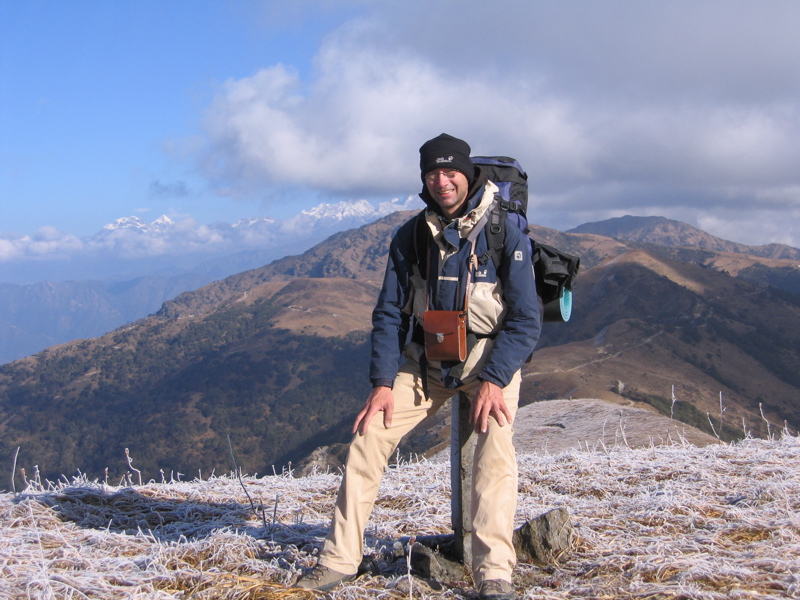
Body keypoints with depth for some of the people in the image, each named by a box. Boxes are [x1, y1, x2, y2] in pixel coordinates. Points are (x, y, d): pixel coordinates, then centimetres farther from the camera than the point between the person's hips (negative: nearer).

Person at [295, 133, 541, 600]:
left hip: (492, 356, -3)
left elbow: (526, 320, -13)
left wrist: (494, 380, -24)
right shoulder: (410, 236, -1)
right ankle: (340, 559, 1)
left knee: (495, 447, -28)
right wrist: (383, 381, -8)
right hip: (425, 360, 4)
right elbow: (389, 313, 3)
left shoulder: (507, 233, -12)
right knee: (368, 437, -9)